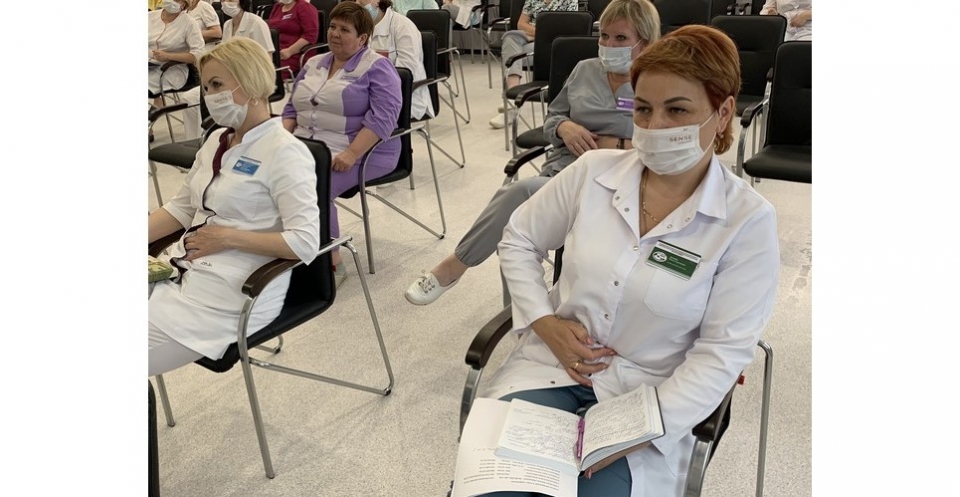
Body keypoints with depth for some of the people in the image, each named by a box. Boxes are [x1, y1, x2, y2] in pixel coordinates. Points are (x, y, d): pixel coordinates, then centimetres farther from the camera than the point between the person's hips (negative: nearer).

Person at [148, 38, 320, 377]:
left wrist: (227, 237, -18)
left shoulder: (283, 152, -13)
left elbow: (305, 243, -20)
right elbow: (181, 207, 19)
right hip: (182, 270, 8)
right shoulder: (217, 140, 12)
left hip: (231, 293, -8)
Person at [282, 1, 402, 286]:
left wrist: (351, 154, -25)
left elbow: (384, 116, -16)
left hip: (360, 151, -6)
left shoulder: (377, 67, -3)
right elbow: (292, 108, 22)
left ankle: (331, 262, -13)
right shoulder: (313, 65, 18)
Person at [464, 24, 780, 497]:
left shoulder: (748, 220, -9)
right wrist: (544, 321, -6)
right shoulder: (593, 171, -3)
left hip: (648, 394, -1)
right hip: (551, 365, 2)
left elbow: (723, 350, -9)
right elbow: (518, 240, 8)